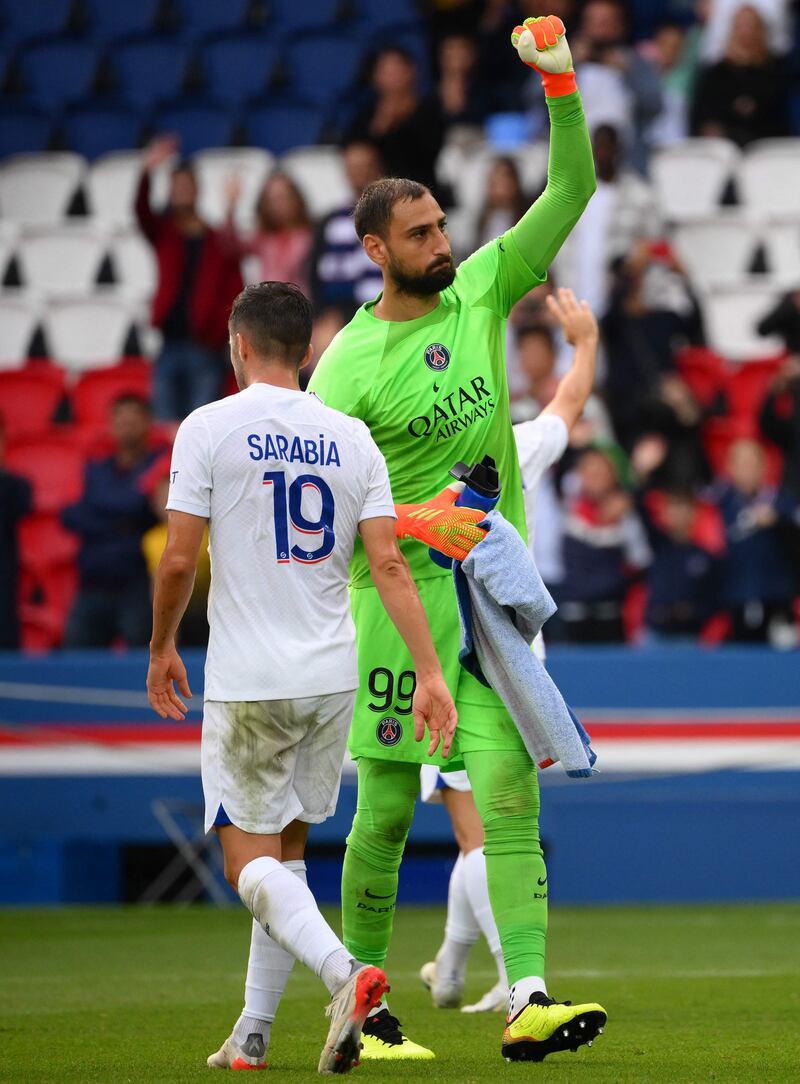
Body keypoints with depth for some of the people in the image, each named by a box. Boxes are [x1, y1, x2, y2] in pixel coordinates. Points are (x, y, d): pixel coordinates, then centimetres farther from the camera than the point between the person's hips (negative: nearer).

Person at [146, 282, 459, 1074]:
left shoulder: (209, 428, -7)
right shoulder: (350, 438, 5)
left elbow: (179, 560, -8)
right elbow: (388, 565, -1)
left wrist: (161, 649, 8)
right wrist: (429, 673, -2)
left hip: (248, 682, -5)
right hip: (333, 677, 5)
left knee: (251, 863, -1)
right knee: (286, 848, 16)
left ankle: (342, 970, -27)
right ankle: (253, 1033, 18)